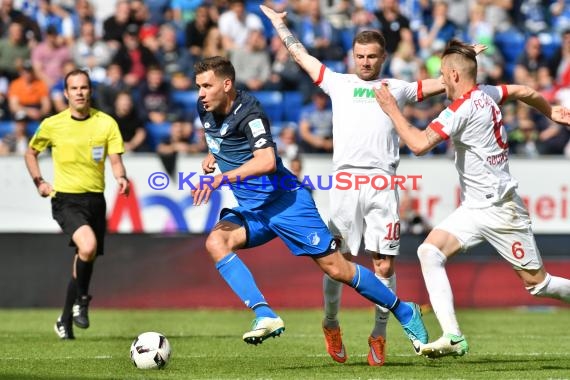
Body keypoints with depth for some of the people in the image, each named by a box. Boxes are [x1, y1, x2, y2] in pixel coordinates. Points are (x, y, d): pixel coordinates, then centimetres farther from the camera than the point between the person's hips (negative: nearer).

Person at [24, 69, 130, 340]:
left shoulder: (106, 123, 1)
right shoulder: (52, 125, -1)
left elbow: (115, 160, -2)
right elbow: (31, 153, 15)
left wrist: (121, 178, -23)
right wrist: (39, 182, 2)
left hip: (95, 199, 3)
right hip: (65, 199, -3)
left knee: (85, 260, 8)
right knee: (88, 246, -28)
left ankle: (65, 321, 25)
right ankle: (81, 299, -3)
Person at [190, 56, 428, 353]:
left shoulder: (248, 112, -20)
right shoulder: (205, 109, 4)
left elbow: (266, 161, -35)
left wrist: (221, 178, -37)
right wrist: (211, 156, 9)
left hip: (283, 200, -7)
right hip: (249, 207, 7)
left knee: (337, 269, -4)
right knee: (216, 242, -23)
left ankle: (405, 312, 14)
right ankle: (265, 316, -29)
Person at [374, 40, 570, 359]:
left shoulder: (463, 109, -20)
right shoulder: (486, 93, 6)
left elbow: (420, 144, -27)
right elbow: (524, 92, 24)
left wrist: (392, 109, -16)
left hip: (500, 209, -9)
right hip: (474, 209, 9)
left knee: (536, 282, -1)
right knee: (430, 251, -11)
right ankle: (453, 338, -18)